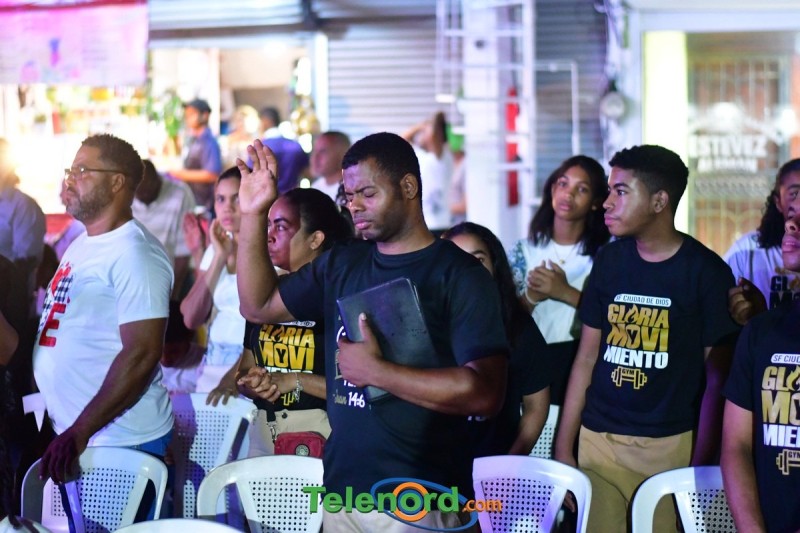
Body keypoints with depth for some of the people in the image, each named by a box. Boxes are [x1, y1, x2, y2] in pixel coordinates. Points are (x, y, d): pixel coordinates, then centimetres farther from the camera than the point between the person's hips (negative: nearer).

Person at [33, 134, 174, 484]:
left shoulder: (133, 253, -15)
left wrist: (80, 431, -24)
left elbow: (143, 353, -22)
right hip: (71, 434, 8)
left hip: (119, 445, -8)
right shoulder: (83, 244, 12)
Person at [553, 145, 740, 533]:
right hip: (598, 440, 3)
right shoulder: (609, 260, 5)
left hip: (671, 444, -3)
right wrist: (563, 447, 5)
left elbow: (716, 376, -5)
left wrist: (701, 465, -10)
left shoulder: (706, 271, -6)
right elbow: (587, 358, 9)